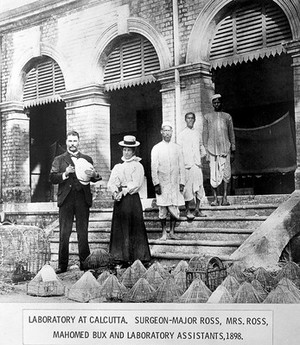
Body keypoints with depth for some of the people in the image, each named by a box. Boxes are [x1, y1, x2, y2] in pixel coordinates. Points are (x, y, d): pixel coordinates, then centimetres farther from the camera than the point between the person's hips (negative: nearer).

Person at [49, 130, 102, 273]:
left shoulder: (87, 159, 16)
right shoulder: (59, 160, 11)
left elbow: (95, 179, 14)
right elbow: (52, 178, 1)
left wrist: (94, 174, -9)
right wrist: (65, 173, -15)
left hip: (83, 199, 1)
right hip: (66, 199, -1)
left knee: (83, 233, 2)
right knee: (64, 234, -1)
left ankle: (85, 263, 8)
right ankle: (62, 265, 4)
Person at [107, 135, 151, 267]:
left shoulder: (137, 166, 2)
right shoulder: (117, 166, 16)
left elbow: (136, 184, -8)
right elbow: (111, 183, 6)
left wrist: (123, 192, -16)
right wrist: (115, 191, -14)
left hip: (132, 198, -4)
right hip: (119, 201, 4)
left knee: (134, 230, -4)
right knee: (119, 229, 2)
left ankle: (136, 258, 0)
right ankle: (121, 258, 7)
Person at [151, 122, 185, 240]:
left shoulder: (176, 148, 9)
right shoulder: (156, 148, 2)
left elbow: (181, 166, 9)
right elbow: (154, 168, -1)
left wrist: (182, 183, 3)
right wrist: (156, 184, -8)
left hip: (175, 184, 2)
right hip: (162, 184, -2)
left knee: (175, 209, 0)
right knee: (162, 209, -1)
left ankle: (172, 232, 13)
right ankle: (164, 233, 11)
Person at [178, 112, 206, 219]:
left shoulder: (198, 133, 12)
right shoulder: (182, 134, 0)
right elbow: (179, 151, -1)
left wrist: (203, 155, 14)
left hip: (197, 164, 4)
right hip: (187, 165, -4)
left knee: (199, 187, 4)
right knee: (188, 187, -4)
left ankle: (197, 210, 13)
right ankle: (188, 211, 5)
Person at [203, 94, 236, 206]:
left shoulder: (227, 117, 13)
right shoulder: (207, 117, 11)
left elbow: (231, 134, 13)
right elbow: (205, 134, 9)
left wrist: (233, 151, 7)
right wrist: (206, 151, 1)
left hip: (225, 148, 1)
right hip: (212, 149, 0)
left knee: (226, 173, -4)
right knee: (214, 174, -3)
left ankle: (225, 197, 0)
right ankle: (215, 198, 2)